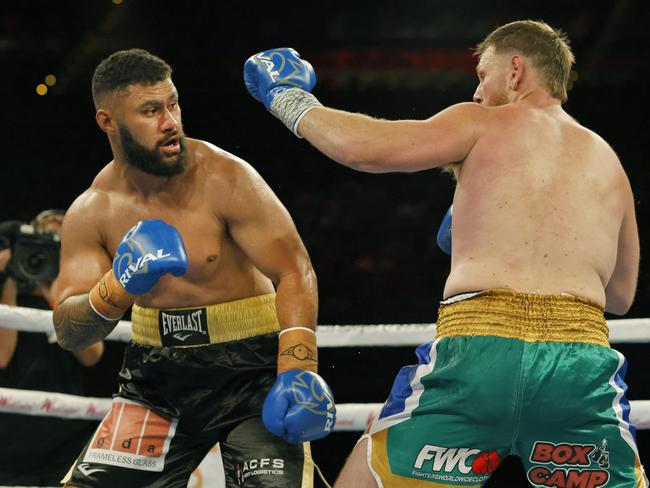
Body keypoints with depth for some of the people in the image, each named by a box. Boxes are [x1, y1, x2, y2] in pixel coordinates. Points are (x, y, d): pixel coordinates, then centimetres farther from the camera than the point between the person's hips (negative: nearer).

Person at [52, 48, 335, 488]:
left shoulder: (225, 179, -14)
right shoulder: (90, 213, -3)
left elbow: (295, 273, -18)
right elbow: (68, 332, -5)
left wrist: (298, 370, -32)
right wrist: (117, 290, -27)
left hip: (250, 373, -4)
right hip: (158, 377, 4)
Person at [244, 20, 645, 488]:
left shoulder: (482, 124, 11)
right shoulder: (609, 162, 23)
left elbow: (359, 147, 2)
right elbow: (622, 295, 32)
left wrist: (289, 101, 19)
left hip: (478, 348, -3)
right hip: (581, 358, 3)